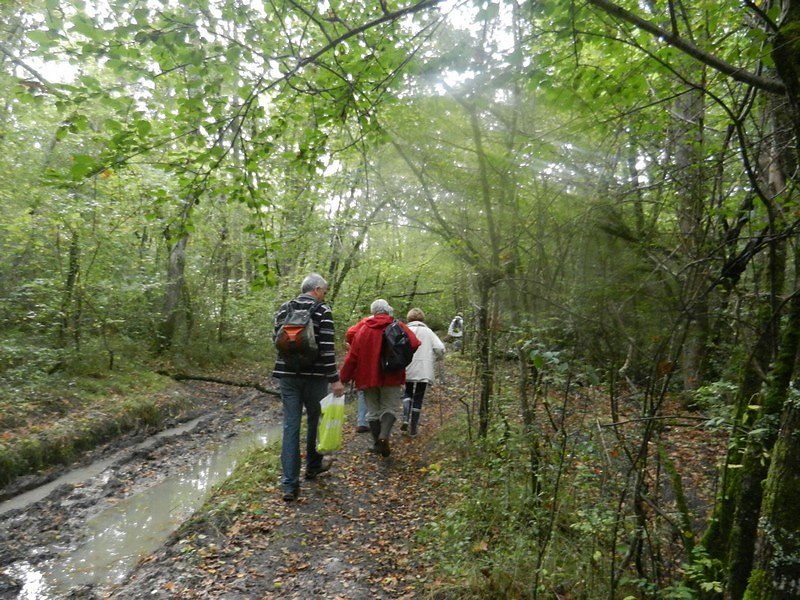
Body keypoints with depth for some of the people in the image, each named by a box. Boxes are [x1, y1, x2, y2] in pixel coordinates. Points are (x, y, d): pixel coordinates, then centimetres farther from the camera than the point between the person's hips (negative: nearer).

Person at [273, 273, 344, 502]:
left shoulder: (284, 308, 8)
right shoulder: (322, 310, -8)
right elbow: (327, 347, -15)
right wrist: (334, 378, -14)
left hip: (286, 374, 4)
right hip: (314, 375, -4)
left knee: (290, 425, 4)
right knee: (315, 419, 18)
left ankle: (290, 485, 3)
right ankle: (313, 466, 35)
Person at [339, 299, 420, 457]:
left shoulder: (364, 329, 3)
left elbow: (352, 356, 1)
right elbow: (414, 344, -14)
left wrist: (344, 377, 7)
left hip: (368, 377, 2)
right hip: (391, 376, -2)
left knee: (373, 410, 13)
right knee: (390, 408, 5)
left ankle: (377, 443, 15)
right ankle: (384, 437, -17)